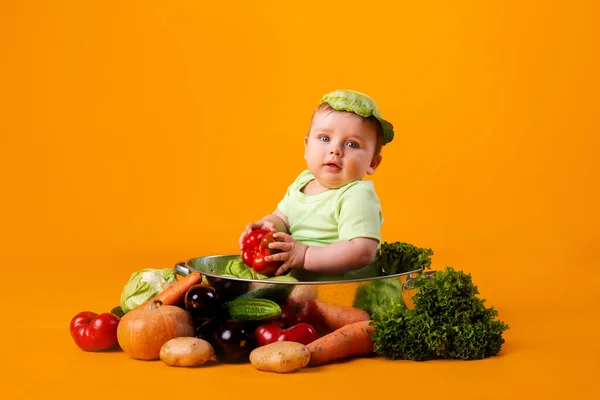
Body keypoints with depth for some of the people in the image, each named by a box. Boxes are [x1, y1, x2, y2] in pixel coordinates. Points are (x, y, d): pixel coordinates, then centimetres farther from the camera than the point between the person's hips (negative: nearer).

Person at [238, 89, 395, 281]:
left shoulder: (358, 197, -16)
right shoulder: (303, 182, 10)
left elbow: (363, 252, -25)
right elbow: (281, 218, 18)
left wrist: (306, 256, -26)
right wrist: (269, 226, -7)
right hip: (297, 281, 8)